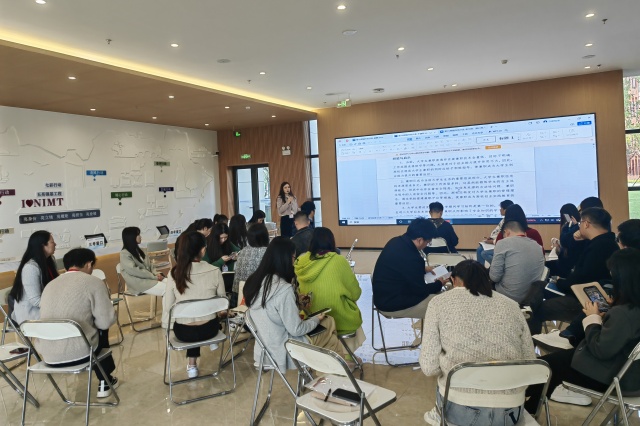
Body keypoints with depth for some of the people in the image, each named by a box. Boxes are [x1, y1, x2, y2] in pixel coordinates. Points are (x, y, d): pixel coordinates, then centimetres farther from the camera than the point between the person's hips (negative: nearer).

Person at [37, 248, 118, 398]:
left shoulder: (50, 285, 14)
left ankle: (105, 379, 39)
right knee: (102, 329, 26)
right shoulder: (93, 282, -4)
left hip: (47, 356, 6)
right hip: (78, 353, -6)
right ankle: (105, 381, 35)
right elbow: (106, 322, -7)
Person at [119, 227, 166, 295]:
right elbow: (135, 271, -18)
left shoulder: (137, 250, 16)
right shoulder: (124, 254, -11)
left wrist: (156, 273, -4)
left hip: (149, 277, 8)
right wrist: (154, 277, -16)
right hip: (139, 282, -8)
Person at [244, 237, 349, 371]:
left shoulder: (255, 280, -4)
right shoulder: (284, 289, -28)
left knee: (328, 322, 16)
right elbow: (296, 330, -20)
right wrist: (316, 319, -3)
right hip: (283, 351, -7)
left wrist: (297, 313, 9)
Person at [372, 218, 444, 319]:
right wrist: (439, 284, 1)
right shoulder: (411, 258, -30)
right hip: (393, 305, -10)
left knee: (431, 294, 19)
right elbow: (420, 290, -15)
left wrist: (423, 269, 17)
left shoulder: (396, 242, -2)